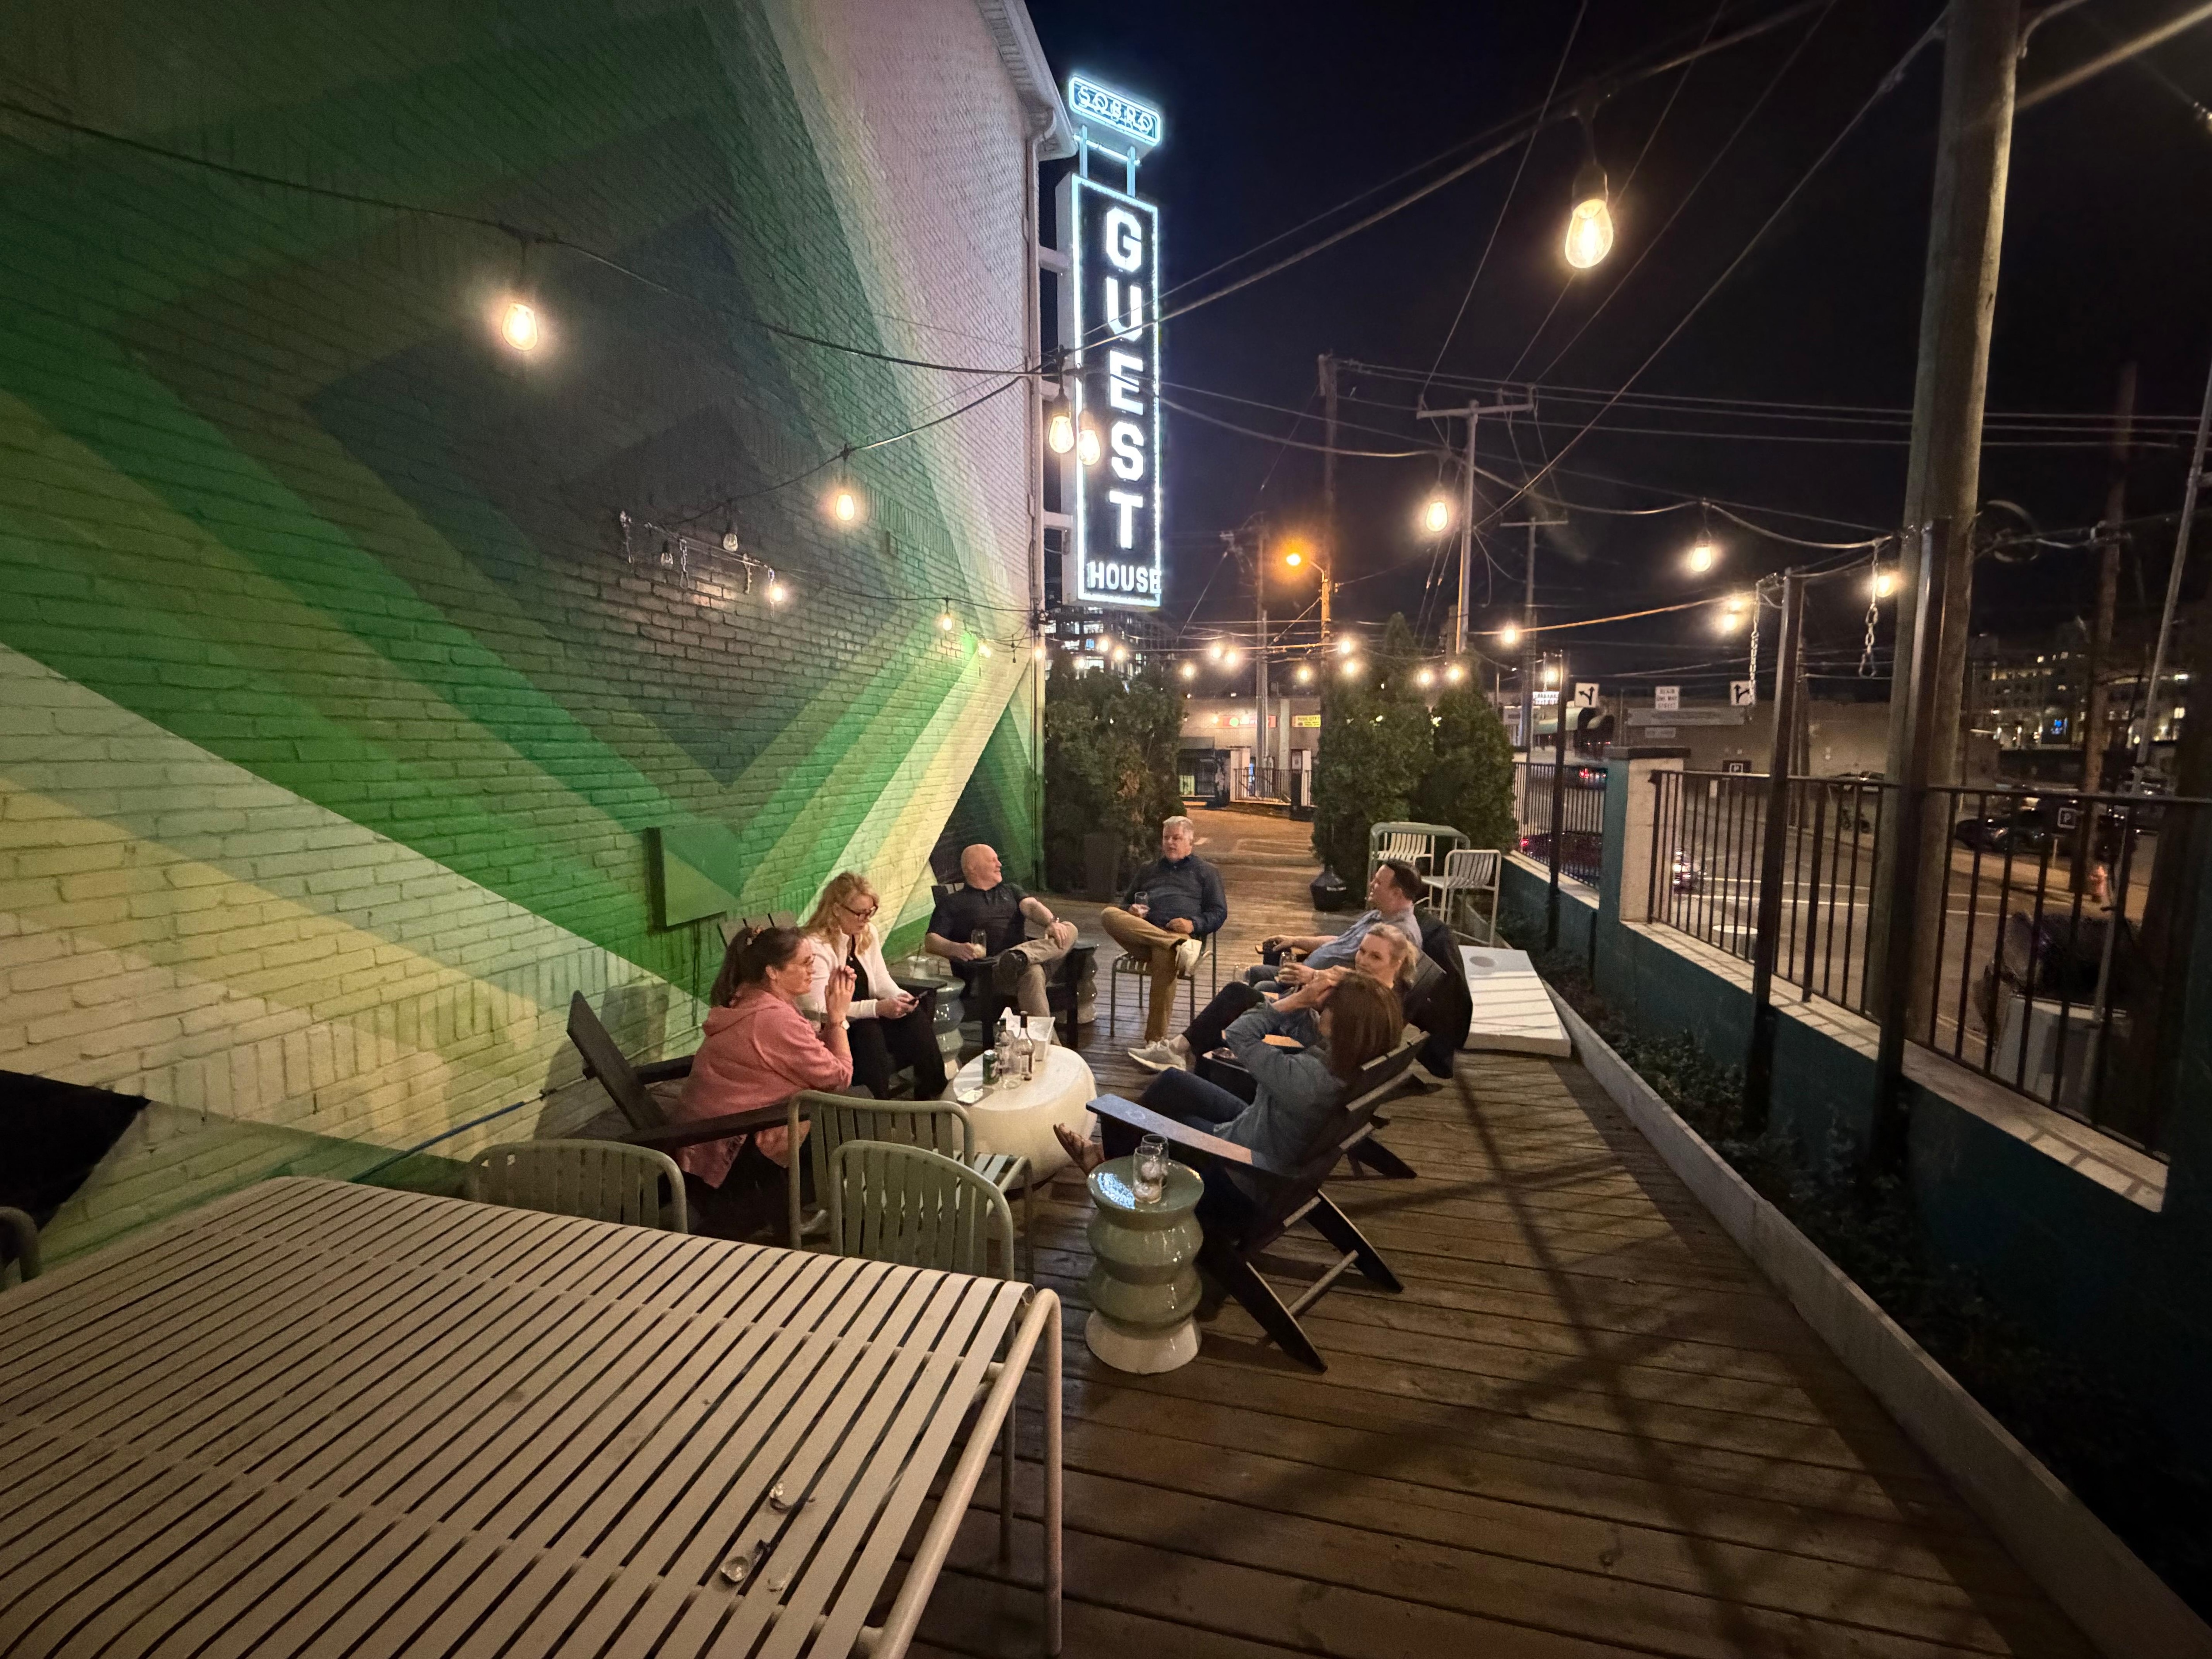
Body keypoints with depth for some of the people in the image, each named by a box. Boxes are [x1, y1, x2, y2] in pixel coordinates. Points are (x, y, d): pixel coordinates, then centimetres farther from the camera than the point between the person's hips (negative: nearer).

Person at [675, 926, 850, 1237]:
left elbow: (818, 1057, 9)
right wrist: (838, 1017, -8)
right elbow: (840, 1077, -16)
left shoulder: (747, 1003, 7)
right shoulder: (776, 1019, -24)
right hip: (724, 1152, -9)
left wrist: (832, 1017, -3)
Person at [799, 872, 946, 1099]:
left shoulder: (868, 933, 4)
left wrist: (900, 997, -11)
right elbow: (820, 1010, -25)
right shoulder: (815, 947, -20)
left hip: (867, 1021, 7)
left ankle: (934, 1092, -10)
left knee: (916, 1015, -18)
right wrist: (878, 1008, -30)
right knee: (869, 1030, -35)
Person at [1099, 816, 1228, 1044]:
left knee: (1165, 956, -41)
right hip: (1142, 936, 4)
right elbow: (1126, 903, 32)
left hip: (1184, 935, -3)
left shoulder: (1206, 872, 21)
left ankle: (1156, 1040, -35)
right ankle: (1179, 946, -38)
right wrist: (1131, 911, 5)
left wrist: (1193, 924, -10)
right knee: (1109, 914, -28)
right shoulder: (1149, 870, 33)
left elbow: (1219, 913, 11)